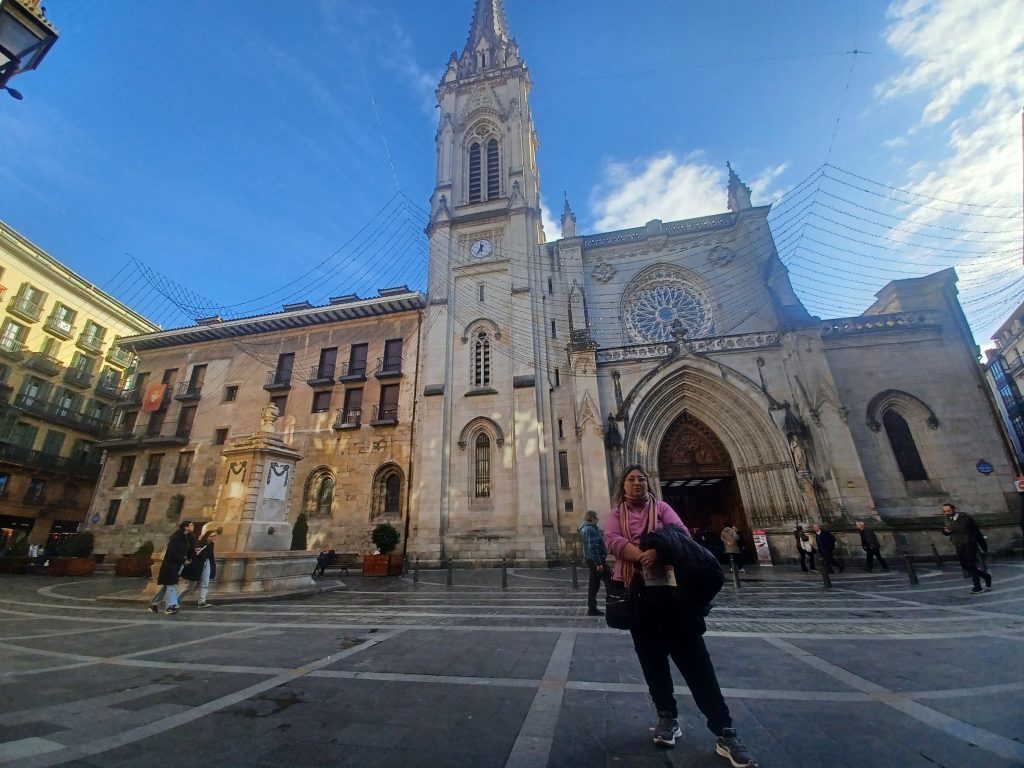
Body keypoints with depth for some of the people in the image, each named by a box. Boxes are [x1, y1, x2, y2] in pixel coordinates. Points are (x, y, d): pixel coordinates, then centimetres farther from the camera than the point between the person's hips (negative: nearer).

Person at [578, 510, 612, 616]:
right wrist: (599, 563, -23)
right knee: (609, 582, 0)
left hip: (591, 560, 10)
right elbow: (593, 548, -23)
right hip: (596, 560, -10)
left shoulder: (586, 528, 15)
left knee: (593, 584, 12)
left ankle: (592, 609, 16)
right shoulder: (590, 529, -18)